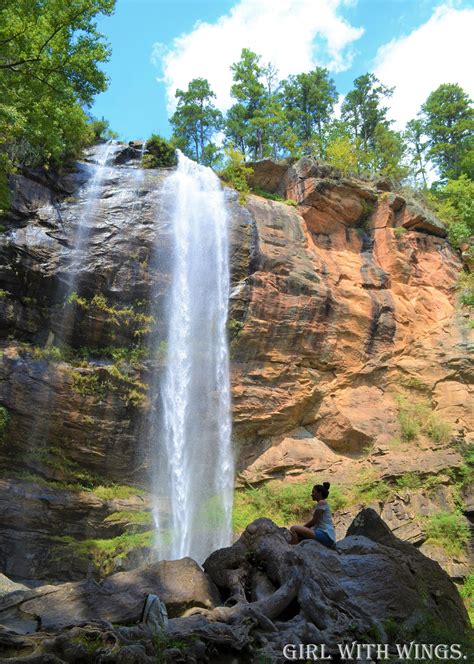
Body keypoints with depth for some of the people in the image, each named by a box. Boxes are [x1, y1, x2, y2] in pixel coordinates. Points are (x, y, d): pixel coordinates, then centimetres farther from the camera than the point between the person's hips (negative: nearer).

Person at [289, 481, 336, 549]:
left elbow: (314, 521, -11)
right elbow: (314, 521, 18)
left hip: (325, 535, -10)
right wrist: (301, 528, 8)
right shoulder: (321, 503, 21)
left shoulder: (322, 503, -8)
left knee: (293, 529, -19)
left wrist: (302, 527, 0)